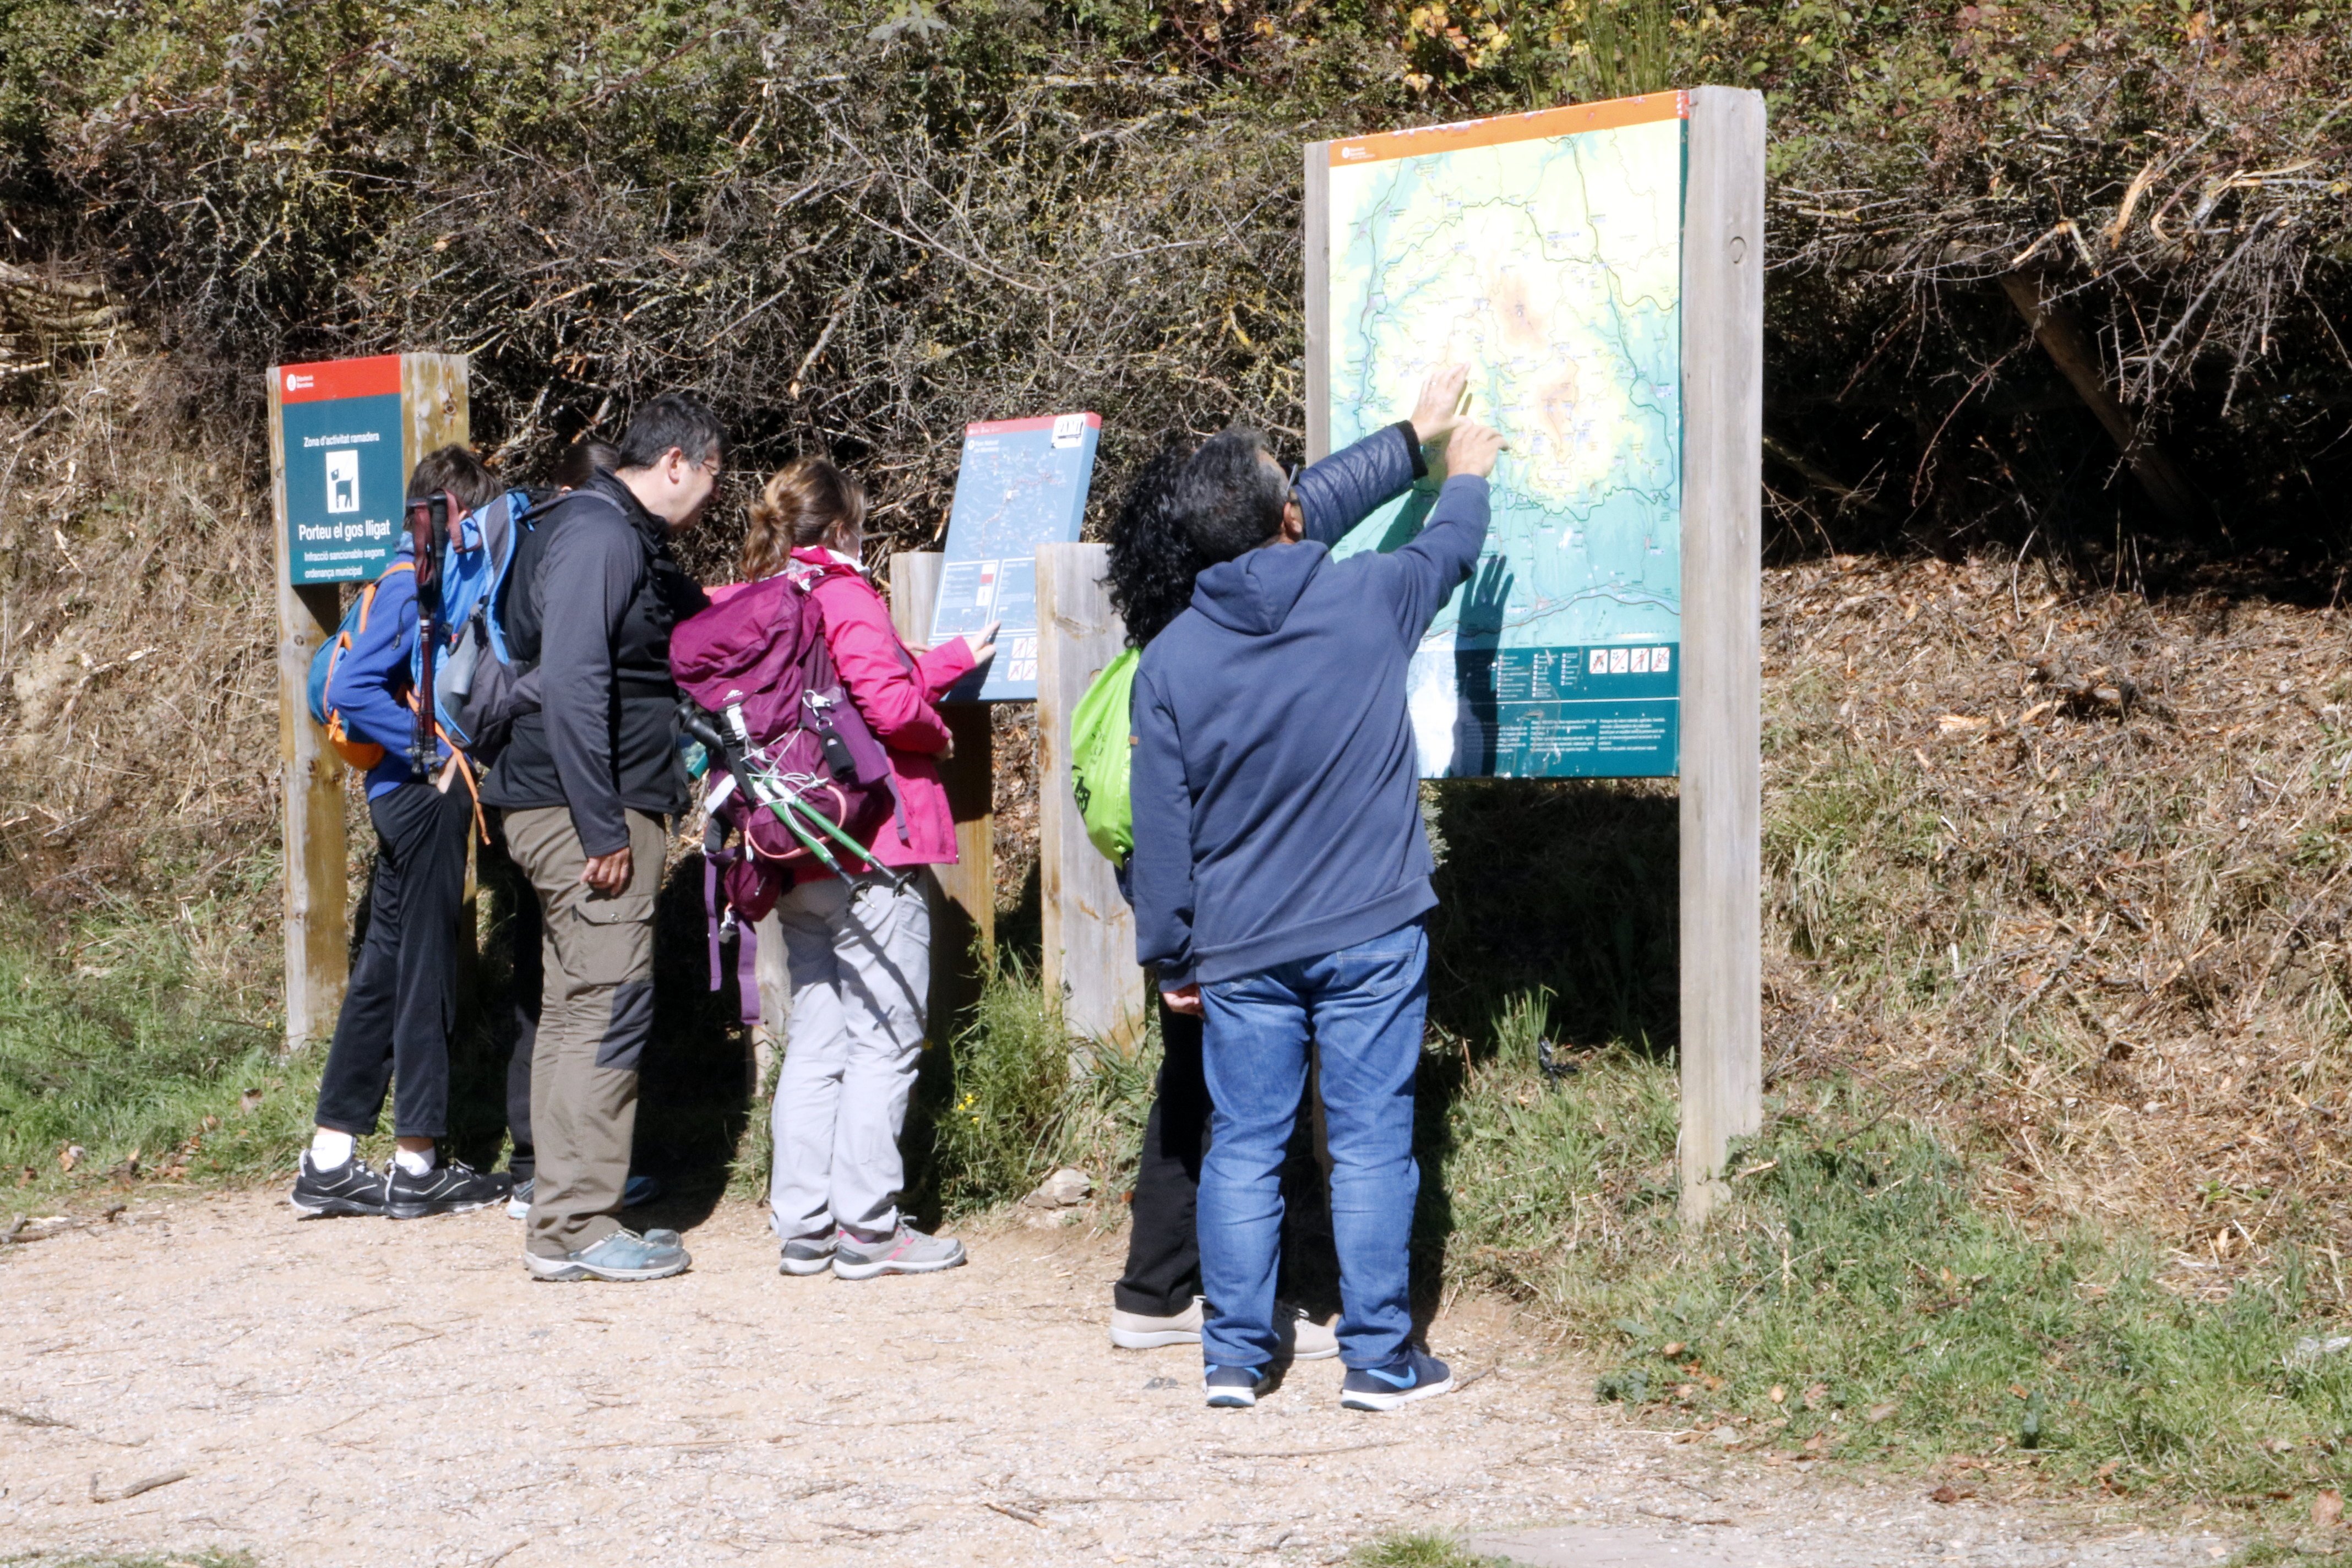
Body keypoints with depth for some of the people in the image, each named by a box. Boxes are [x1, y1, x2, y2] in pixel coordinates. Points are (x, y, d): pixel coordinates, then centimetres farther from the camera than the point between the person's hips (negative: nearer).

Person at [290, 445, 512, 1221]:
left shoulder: (435, 583, 14)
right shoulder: (413, 588, -14)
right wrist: (439, 746, -20)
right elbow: (354, 691, -22)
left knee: (387, 970, 10)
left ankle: (330, 1162, 14)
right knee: (425, 974, -2)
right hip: (423, 798, -9)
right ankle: (417, 1168, 5)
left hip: (418, 798, 9)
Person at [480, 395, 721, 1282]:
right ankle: (574, 1229, -7)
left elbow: (698, 631, 35)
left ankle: (568, 1220, 17)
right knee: (609, 1008, -10)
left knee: (580, 1013, 12)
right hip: (581, 811, -11)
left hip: (594, 812, 11)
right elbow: (572, 683, -22)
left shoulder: (635, 543, 19)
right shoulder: (597, 534, -14)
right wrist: (604, 828, -23)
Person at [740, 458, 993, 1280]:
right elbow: (890, 703, -21)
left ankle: (803, 1226, 13)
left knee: (815, 1043, 12)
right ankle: (867, 1228, -1)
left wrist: (954, 658, 27)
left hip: (796, 862, 8)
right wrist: (938, 729, -1)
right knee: (884, 1044, -2)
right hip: (870, 856, -8)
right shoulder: (845, 596, -11)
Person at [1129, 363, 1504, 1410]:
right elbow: (1448, 551, 17)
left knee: (1242, 1148, 8)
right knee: (1371, 1145, 3)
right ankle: (1380, 1358, 6)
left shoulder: (1172, 658, -2)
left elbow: (1162, 826, 1)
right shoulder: (1367, 600, -6)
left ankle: (1234, 1354, 12)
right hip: (1370, 933, -2)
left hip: (1239, 950, 2)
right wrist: (1466, 476, 38)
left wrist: (1169, 956, 11)